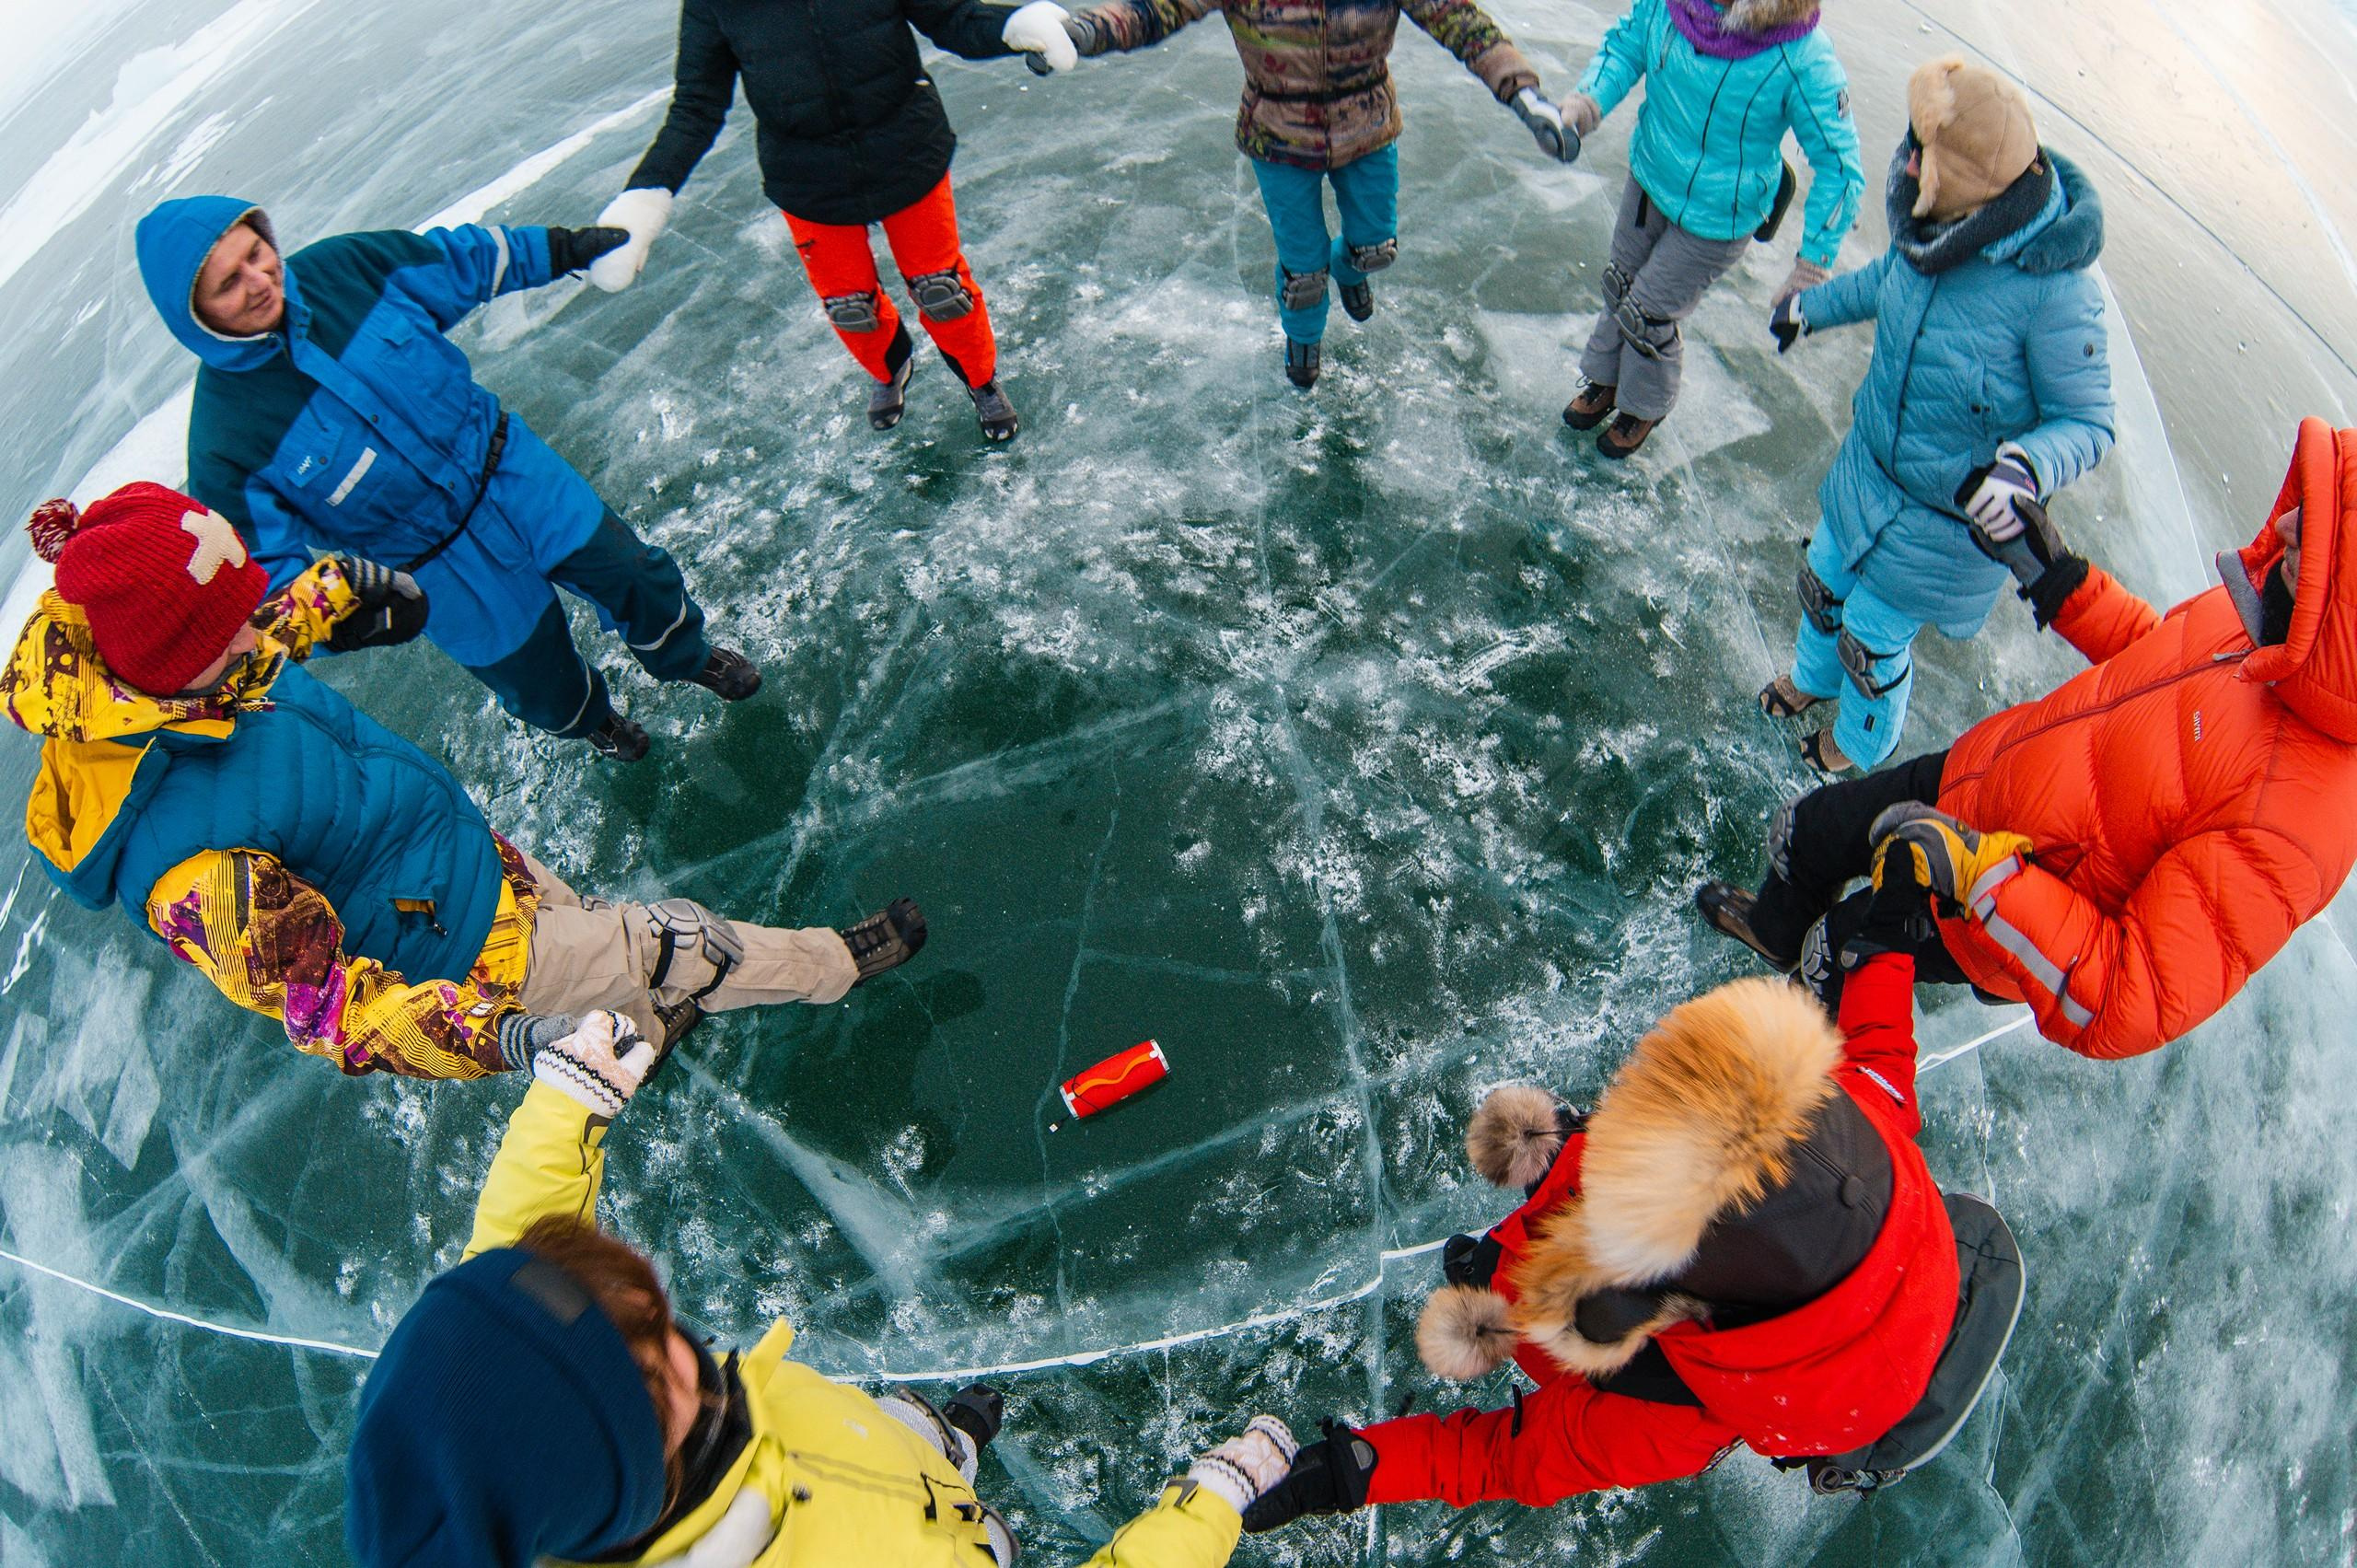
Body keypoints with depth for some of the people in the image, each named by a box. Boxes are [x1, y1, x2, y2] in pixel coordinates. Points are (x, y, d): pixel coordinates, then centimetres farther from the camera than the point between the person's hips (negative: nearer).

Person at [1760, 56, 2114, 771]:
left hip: (1949, 512, -6)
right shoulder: (1940, 224, -14)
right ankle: (1813, 678, 59)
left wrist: (2024, 470, -43)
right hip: (1871, 462, 6)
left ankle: (1864, 744, 45)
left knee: (1872, 637, 12)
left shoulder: (2054, 289, -33)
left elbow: (2088, 423, -23)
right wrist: (1812, 304, 23)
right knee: (1825, 583, 26)